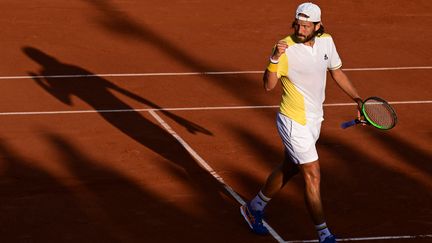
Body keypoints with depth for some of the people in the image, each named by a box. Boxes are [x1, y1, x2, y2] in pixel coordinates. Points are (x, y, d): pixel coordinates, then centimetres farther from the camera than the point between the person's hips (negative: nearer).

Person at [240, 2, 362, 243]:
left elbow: (337, 71, 13)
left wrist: (358, 99, 9)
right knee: (313, 176, -6)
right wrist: (275, 59, -42)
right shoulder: (286, 48, -22)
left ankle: (254, 208, 42)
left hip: (314, 119, 7)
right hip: (294, 122, -7)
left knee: (288, 169, 22)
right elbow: (269, 85, -27)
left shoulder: (326, 41, -2)